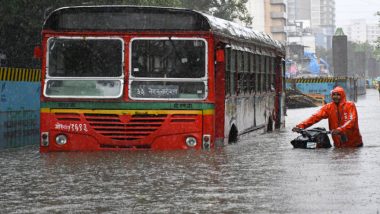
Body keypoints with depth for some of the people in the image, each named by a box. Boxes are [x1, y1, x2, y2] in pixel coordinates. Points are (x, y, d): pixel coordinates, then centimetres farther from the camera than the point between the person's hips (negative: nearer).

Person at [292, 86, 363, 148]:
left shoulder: (350, 105, -8)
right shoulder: (328, 107, 1)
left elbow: (351, 120, -23)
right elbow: (316, 117, -9)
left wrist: (340, 130, -42)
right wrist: (301, 126, -24)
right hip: (338, 145, 3)